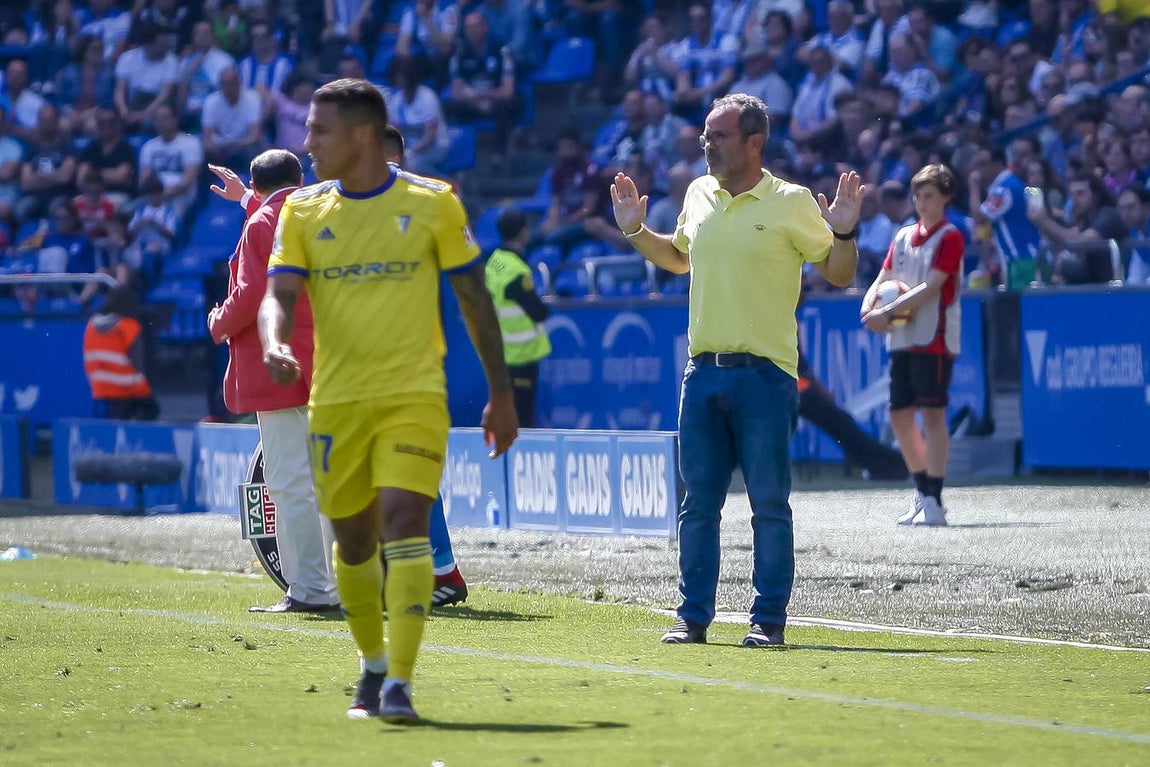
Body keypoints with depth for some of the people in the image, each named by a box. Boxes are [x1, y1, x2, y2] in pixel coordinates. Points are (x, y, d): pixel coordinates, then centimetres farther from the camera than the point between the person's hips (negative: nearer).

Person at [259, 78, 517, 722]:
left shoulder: (433, 203, 0)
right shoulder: (303, 211, 6)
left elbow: (475, 297, 6)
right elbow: (279, 294, -2)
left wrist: (501, 391, 6)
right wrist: (275, 344, -26)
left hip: (414, 396, -3)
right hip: (336, 401, 3)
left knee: (404, 523, -18)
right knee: (353, 542, 10)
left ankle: (399, 685, -20)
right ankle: (374, 665, 33)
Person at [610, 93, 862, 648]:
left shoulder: (791, 202, -3)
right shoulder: (698, 194, 12)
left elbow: (839, 274, 1)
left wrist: (843, 233, -16)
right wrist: (636, 231, 19)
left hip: (765, 373, -5)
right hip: (704, 370, 5)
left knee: (769, 503, -2)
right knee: (698, 502, 6)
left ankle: (768, 618, 4)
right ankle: (693, 615, 12)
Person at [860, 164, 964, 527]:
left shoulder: (949, 237, -5)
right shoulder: (903, 237, 16)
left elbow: (930, 287, -15)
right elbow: (883, 279, 17)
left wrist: (889, 312, -20)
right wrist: (870, 306, -5)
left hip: (934, 339, -7)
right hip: (901, 338, 7)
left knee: (932, 414, -8)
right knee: (900, 415, 8)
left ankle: (934, 503, -8)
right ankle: (923, 494, 21)